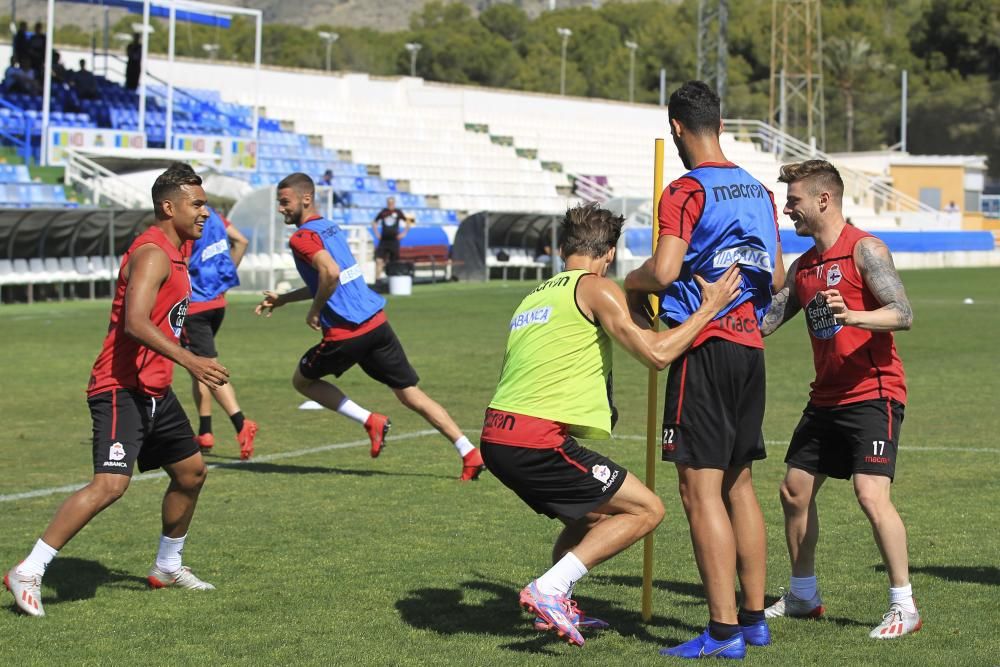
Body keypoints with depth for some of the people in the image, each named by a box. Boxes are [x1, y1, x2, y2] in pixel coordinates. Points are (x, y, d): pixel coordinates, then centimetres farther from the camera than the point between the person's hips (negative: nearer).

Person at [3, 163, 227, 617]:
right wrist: (189, 361, -36)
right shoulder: (153, 254, -17)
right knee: (111, 483, -21)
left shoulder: (173, 252, 15)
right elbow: (135, 322, -30)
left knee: (191, 472, 17)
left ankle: (168, 566, 35)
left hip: (155, 390, 10)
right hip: (122, 390, -10)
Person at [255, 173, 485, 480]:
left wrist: (314, 311, -13)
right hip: (377, 322, 8)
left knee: (302, 380, 17)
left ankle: (370, 421, 3)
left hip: (347, 333, -8)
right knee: (411, 394, 9)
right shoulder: (330, 228, 19)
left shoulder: (302, 237, -9)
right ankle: (470, 454, -1)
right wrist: (282, 299, 33)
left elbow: (331, 273, -28)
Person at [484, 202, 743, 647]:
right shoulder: (596, 288, -2)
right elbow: (656, 354, -8)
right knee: (646, 509, 0)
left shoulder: (535, 296, 22)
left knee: (595, 513, 27)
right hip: (537, 440, -9)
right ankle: (549, 590, -9)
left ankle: (559, 610, 21)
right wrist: (709, 308, 1)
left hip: (495, 438, 9)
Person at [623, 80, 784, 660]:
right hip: (750, 346, 8)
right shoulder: (759, 191, 12)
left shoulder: (686, 191, -10)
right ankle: (755, 617, 19)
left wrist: (630, 281, 0)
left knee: (701, 490, -6)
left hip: (705, 348, -8)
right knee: (739, 483, 15)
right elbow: (777, 276, 17)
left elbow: (663, 271, -20)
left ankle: (724, 631, -9)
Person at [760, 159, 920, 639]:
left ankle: (904, 606, -10)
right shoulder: (803, 266, 14)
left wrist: (853, 316, -36)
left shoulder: (864, 249, -10)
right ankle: (803, 595, 26)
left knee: (872, 495, -18)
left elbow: (903, 313, -20)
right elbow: (765, 321, 19)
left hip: (872, 393, -9)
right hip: (826, 397, 9)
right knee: (795, 490, 11)